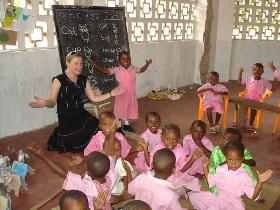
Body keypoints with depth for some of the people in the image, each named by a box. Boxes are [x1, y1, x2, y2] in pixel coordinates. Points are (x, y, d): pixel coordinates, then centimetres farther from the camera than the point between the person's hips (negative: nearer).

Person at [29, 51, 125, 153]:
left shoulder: (83, 79, 6)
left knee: (99, 128, -17)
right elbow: (52, 101, -18)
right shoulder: (59, 80, -10)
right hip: (66, 119, -4)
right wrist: (45, 103, -41)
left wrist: (111, 93, 3)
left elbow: (94, 98, 10)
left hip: (82, 115, 5)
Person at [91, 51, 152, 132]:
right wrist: (95, 66, -24)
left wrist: (147, 64, 9)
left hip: (131, 93, 4)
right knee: (121, 108, 4)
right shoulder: (117, 70, -10)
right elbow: (105, 71, -15)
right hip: (121, 92, -4)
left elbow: (142, 70, 19)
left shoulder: (133, 68, 1)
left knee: (129, 107, 15)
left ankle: (126, 124, 33)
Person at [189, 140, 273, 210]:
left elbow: (253, 196, -17)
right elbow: (210, 181, 11)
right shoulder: (220, 169, -2)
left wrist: (260, 182, -31)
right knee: (193, 196, -6)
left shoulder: (244, 176, -15)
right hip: (216, 197, 4)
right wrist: (205, 167, 6)